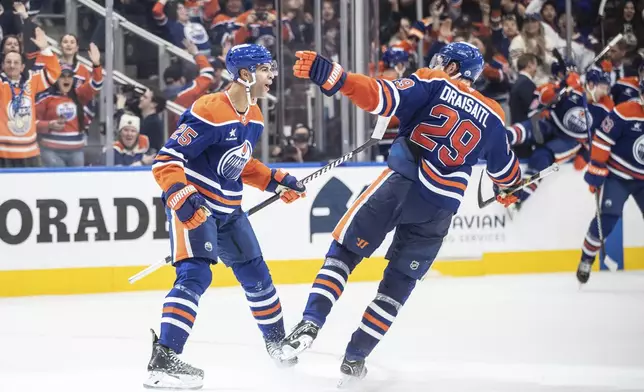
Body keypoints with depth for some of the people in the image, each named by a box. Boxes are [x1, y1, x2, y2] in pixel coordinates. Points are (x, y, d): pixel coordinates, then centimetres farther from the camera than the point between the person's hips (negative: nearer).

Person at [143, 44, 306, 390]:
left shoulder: (254, 117, 6)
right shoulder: (209, 112, -24)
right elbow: (166, 159, -25)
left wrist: (276, 181, 14)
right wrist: (182, 198, -36)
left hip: (227, 209, 9)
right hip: (192, 206, -9)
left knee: (255, 273, 19)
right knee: (195, 275, -23)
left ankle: (277, 343, 40)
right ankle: (163, 361, -28)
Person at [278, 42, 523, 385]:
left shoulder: (433, 85, 3)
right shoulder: (492, 117, 14)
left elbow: (382, 97, -13)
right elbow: (504, 166, 28)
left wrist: (328, 75, -21)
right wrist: (511, 188, 52)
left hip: (401, 184, -3)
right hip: (439, 208, 3)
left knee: (344, 250, 9)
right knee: (399, 283, 15)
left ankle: (310, 324, -9)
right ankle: (354, 360, 15)